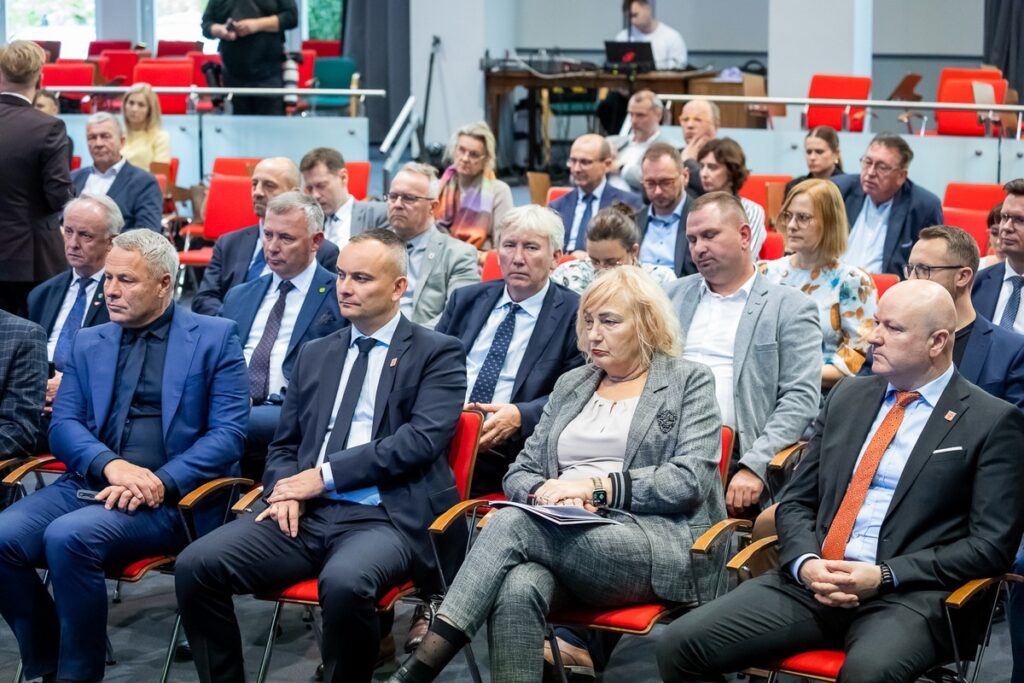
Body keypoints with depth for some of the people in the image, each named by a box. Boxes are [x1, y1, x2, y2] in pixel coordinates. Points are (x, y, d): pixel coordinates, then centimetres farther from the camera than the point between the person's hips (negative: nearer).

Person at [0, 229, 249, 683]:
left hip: (169, 497, -5)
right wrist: (111, 464, -15)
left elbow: (228, 433, -3)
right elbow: (63, 426, 7)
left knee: (69, 536, -31)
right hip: (89, 483, 5)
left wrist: (160, 483, -18)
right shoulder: (88, 343, 17)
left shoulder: (215, 337, 4)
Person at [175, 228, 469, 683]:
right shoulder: (314, 355, 22)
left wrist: (326, 474, -13)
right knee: (195, 566, -17)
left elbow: (422, 439, -10)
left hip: (386, 517, -5)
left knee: (344, 582, -37)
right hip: (306, 513, 5)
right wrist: (286, 490, -1)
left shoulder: (437, 354, 5)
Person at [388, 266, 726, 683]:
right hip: (566, 541, 4)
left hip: (662, 547, -4)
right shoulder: (570, 385, 25)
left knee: (511, 523, -30)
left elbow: (692, 479, -4)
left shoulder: (689, 382, 10)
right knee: (517, 588, -35)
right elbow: (519, 474, 19)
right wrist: (548, 493, -6)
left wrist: (598, 486, -12)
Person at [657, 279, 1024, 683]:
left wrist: (884, 576, -13)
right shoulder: (849, 396, 18)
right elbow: (796, 501, 18)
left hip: (909, 594, -5)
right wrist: (806, 563, -5)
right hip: (813, 580, 5)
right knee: (680, 644, -14)